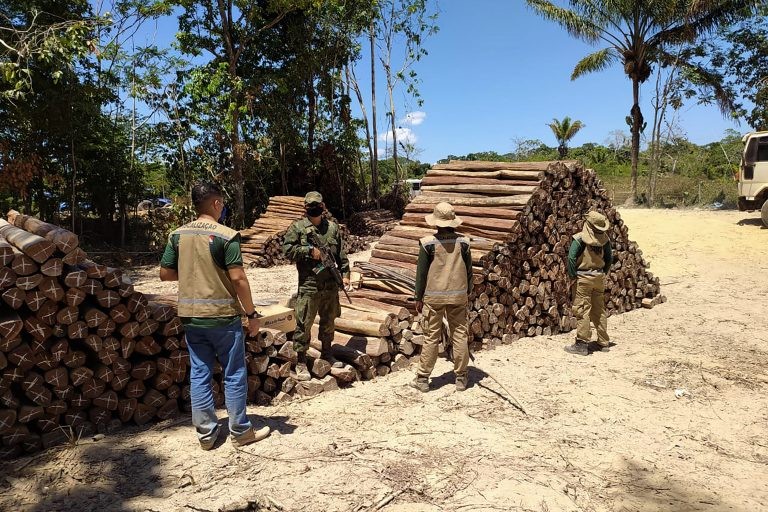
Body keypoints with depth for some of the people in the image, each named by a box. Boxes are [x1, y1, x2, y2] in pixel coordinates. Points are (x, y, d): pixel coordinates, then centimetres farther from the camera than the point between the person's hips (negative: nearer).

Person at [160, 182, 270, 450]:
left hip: (190, 316, 5)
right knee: (234, 374, 7)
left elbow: (165, 273, 6)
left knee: (199, 373, 12)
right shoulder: (226, 236, -14)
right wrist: (252, 314, -9)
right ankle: (240, 431, 18)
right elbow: (238, 278, -17)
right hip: (223, 316, -5)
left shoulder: (178, 235, 3)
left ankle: (205, 432, 21)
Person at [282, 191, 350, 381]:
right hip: (308, 285, -4)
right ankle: (301, 362, 10)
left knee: (329, 322, 16)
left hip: (331, 285, 4)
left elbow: (341, 254, 12)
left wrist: (345, 273, 4)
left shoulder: (333, 227, 10)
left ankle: (327, 353, 34)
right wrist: (310, 250, -15)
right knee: (304, 324, -1)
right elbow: (287, 250, -10)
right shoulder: (297, 227, -1)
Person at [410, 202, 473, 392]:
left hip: (433, 296, -2)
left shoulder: (428, 243, -10)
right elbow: (468, 270, 4)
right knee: (460, 335, 10)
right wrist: (467, 292, 17)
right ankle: (461, 378, 18)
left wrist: (419, 297, 5)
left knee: (431, 337, 6)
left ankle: (423, 379, 13)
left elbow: (421, 272, -5)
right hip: (458, 296, 2)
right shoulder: (463, 242, -3)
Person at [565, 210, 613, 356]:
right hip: (599, 277, 6)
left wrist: (572, 276, -10)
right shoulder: (604, 239, 2)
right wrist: (603, 273, 18)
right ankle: (603, 343, 22)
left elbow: (571, 258, -19)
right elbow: (609, 258, 9)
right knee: (599, 310, 15)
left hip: (584, 278, -6)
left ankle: (582, 344, 1)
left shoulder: (580, 238, -15)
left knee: (582, 310, -1)